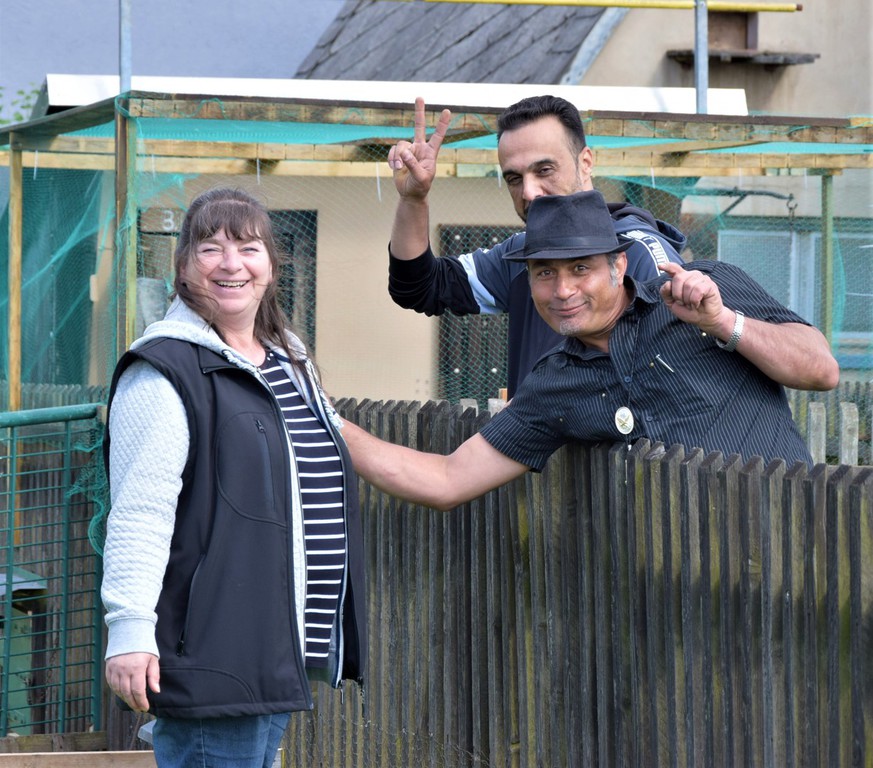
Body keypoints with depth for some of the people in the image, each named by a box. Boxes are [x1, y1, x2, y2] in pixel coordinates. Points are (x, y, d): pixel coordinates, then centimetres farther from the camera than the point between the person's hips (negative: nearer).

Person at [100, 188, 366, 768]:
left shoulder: (291, 364, 19)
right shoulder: (168, 371, -9)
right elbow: (139, 511, -17)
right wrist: (130, 628, -24)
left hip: (281, 651, 9)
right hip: (211, 650, -9)